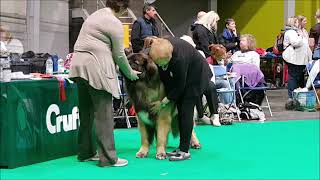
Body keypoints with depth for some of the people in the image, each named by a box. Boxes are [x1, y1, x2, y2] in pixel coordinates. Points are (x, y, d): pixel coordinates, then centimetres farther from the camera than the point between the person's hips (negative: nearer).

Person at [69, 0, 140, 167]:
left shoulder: (94, 15, 21)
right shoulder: (115, 23, -5)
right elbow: (118, 55, -2)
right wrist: (130, 73, 12)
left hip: (78, 65, 9)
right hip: (96, 68, -9)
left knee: (86, 112, 13)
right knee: (104, 113, -6)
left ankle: (85, 153, 20)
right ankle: (108, 158, -4)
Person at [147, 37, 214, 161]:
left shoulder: (179, 58, -41)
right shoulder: (159, 47, -21)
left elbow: (179, 86, -28)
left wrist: (163, 102, -20)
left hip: (196, 77, -7)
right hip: (178, 76, 8)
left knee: (186, 110, -13)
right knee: (180, 109, 6)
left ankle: (184, 150, -10)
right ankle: (182, 147, 13)